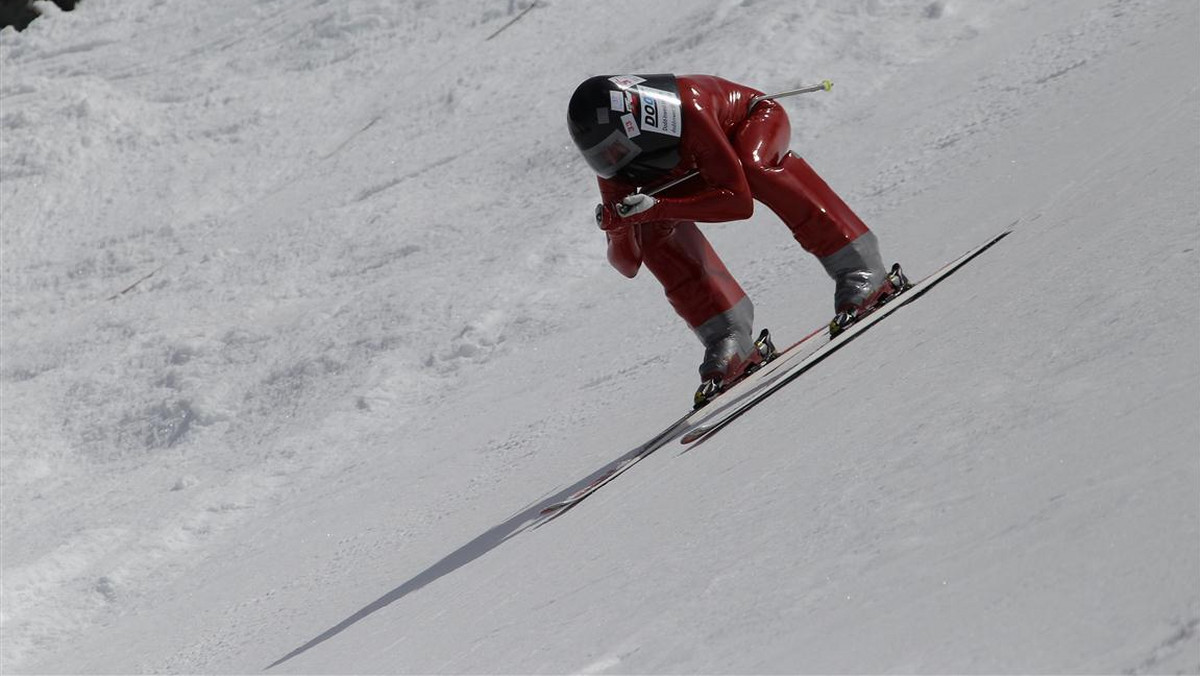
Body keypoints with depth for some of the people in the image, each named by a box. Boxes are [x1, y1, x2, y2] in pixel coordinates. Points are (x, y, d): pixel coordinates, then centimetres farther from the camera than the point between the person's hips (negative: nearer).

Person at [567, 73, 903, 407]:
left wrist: (656, 207, -46)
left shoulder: (690, 110, -41)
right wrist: (617, 227, -40)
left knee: (755, 164, -39)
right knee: (653, 234, -21)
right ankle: (730, 341, -17)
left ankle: (861, 271, -34)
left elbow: (740, 201, -38)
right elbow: (627, 263, -17)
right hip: (691, 170, 5)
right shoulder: (613, 169, -24)